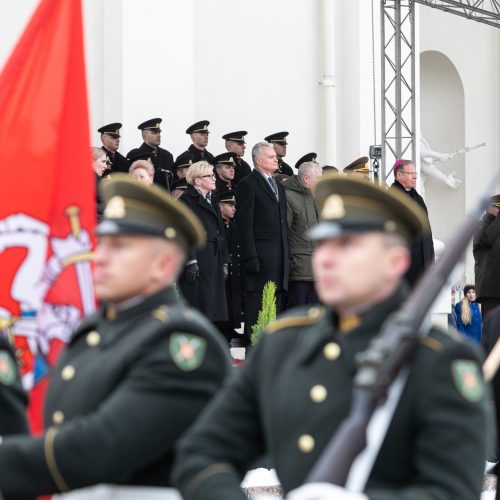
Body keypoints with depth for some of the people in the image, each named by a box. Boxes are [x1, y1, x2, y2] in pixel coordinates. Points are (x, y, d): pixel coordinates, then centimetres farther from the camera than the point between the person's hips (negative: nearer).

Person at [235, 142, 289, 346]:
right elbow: (245, 223, -10)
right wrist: (250, 257, -16)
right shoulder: (248, 185, -4)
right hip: (260, 255, -8)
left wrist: (287, 254, 14)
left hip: (279, 255, 8)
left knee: (276, 304, 7)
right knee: (257, 304, -8)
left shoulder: (279, 186, 21)